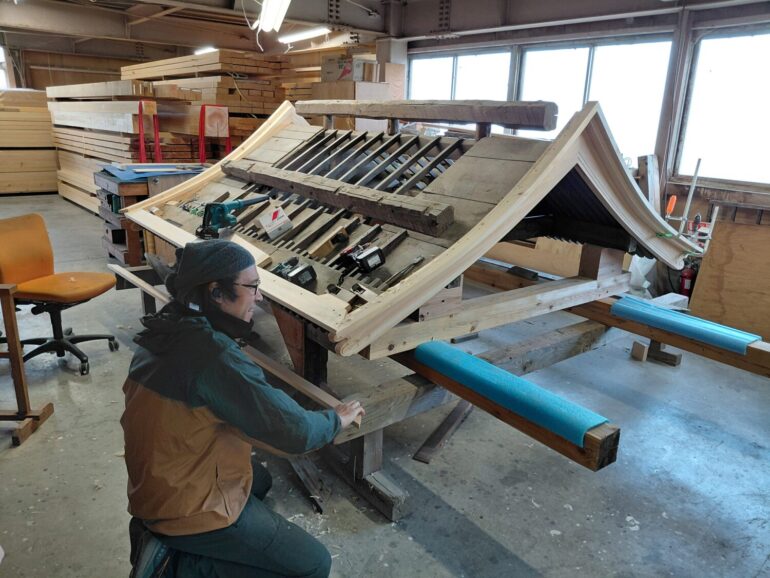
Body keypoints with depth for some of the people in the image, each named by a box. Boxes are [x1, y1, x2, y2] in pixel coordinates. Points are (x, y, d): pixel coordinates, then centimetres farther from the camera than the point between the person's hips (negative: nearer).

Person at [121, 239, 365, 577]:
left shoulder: (167, 332, -2)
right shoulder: (213, 354, -30)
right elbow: (295, 432, -25)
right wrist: (337, 419, -6)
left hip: (161, 487, 9)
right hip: (191, 507, -9)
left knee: (260, 479, 33)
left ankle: (162, 533, 16)